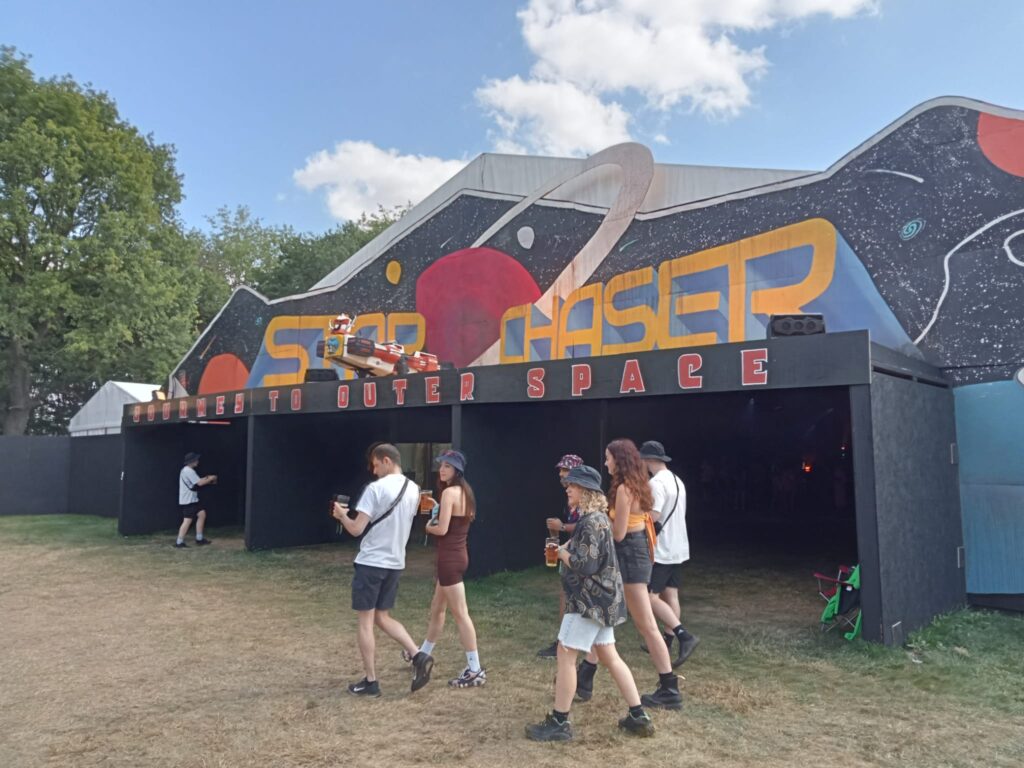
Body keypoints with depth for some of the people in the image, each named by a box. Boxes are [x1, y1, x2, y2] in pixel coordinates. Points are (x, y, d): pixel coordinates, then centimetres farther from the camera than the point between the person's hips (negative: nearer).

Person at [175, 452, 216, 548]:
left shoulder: (189, 471, 15)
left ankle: (199, 539, 17)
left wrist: (207, 478, 6)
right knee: (188, 520, -10)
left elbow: (197, 481, 18)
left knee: (202, 514, 12)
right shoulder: (188, 471, -18)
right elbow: (200, 483, -21)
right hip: (187, 501, -11)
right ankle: (179, 543, -4)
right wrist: (210, 479, -7)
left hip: (192, 499, 11)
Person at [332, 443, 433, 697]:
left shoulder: (376, 488, -16)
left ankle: (370, 682, 10)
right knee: (383, 617, 18)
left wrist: (341, 514, 4)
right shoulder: (414, 490, 6)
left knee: (365, 622, 5)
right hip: (395, 563, 7)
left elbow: (356, 529, -16)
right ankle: (418, 656, 3)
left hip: (371, 563, -7)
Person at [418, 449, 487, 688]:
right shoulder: (465, 491, 10)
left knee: (460, 614, -3)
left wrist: (428, 526, 0)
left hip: (450, 558, -10)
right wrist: (436, 520, 8)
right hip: (458, 554, 10)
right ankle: (423, 654, 41)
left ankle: (475, 671, 4)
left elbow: (442, 529, -21)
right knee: (437, 608, 24)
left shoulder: (449, 492, -17)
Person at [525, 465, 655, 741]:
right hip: (600, 598, 10)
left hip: (590, 599, -10)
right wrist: (567, 549, 5)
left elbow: (585, 565, -24)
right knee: (609, 656, 14)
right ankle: (638, 717, 19)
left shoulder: (591, 521, -20)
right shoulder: (596, 517, 12)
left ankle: (559, 723, 7)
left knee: (565, 654, -2)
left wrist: (563, 553, -8)